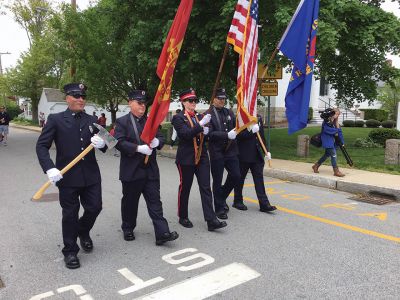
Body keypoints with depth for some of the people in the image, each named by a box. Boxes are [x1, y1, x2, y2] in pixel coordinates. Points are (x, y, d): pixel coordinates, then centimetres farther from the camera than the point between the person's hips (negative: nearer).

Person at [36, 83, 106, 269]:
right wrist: (50, 169, -19)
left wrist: (102, 143, -18)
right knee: (70, 214, 7)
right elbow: (42, 146, -5)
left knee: (94, 208, 8)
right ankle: (70, 251, 25)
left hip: (91, 175, 3)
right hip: (67, 176, -3)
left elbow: (104, 145, 7)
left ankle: (83, 231, 40)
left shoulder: (92, 120, 8)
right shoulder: (55, 119, -1)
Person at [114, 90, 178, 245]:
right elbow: (119, 142, -13)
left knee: (155, 202, 0)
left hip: (151, 170, 3)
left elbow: (161, 138, 10)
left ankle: (162, 233, -1)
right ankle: (128, 229, 31)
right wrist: (138, 148, -23)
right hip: (131, 170, -3)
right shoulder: (122, 121, -1)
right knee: (130, 202, 12)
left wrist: (157, 142, -14)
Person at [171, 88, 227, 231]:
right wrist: (201, 124, -26)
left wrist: (206, 131, -7)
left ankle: (211, 220, -1)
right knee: (185, 188, 8)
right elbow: (185, 134, -20)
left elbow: (204, 134, 15)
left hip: (202, 157, 5)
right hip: (186, 159, -5)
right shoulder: (178, 118, -5)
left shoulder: (199, 117, 13)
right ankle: (183, 217, 25)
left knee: (206, 188, -1)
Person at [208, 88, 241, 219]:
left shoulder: (229, 112, 11)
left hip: (231, 151, 5)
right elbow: (210, 133, -16)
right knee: (217, 181, 5)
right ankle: (219, 208, 19)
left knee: (236, 176, 6)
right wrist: (227, 135, -25)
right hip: (217, 153, -5)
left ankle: (222, 196, 31)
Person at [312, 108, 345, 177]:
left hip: (332, 140, 9)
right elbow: (326, 129, -24)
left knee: (327, 154, 15)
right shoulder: (327, 121, -13)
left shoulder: (335, 122, 12)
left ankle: (316, 166, 28)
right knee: (333, 154, -10)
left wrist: (342, 142, 7)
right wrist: (335, 130, -12)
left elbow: (338, 131, 10)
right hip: (327, 140, -9)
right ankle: (336, 171, -6)